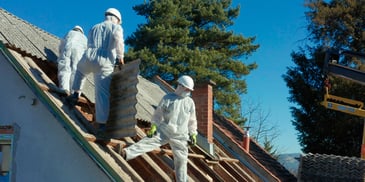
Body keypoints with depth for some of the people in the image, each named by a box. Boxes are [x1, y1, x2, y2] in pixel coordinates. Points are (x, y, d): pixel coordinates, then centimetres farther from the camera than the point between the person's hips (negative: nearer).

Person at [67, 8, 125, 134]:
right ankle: (101, 124, -7)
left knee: (80, 70, 39)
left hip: (89, 57, 4)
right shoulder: (116, 27, 10)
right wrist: (120, 57, -4)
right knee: (102, 94, -3)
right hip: (105, 63, -4)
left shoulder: (94, 28, 27)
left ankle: (76, 94, 28)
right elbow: (118, 39, -12)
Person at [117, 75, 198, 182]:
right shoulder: (167, 98, -2)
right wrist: (153, 126, -8)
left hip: (180, 136, 2)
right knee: (147, 142, -19)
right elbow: (158, 114, 2)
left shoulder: (190, 102, 5)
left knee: (181, 160, 6)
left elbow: (192, 120, 13)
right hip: (163, 131, -2)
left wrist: (193, 134, 12)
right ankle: (125, 153, -33)